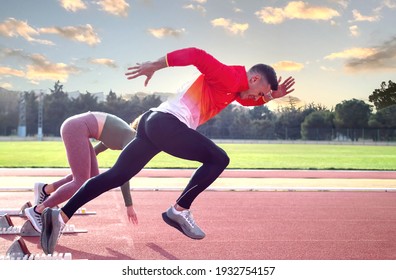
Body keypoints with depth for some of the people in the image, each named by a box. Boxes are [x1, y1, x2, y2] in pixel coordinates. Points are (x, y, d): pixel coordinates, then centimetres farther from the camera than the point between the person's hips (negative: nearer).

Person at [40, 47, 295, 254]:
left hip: (152, 122, 10)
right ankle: (179, 211, -2)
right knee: (218, 159, -3)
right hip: (167, 123, -10)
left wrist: (271, 96, 23)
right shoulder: (229, 76, -5)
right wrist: (155, 66, -17)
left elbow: (250, 99, 43)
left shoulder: (234, 85, 24)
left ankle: (60, 216, -2)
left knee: (115, 176, 5)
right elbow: (196, 54, -15)